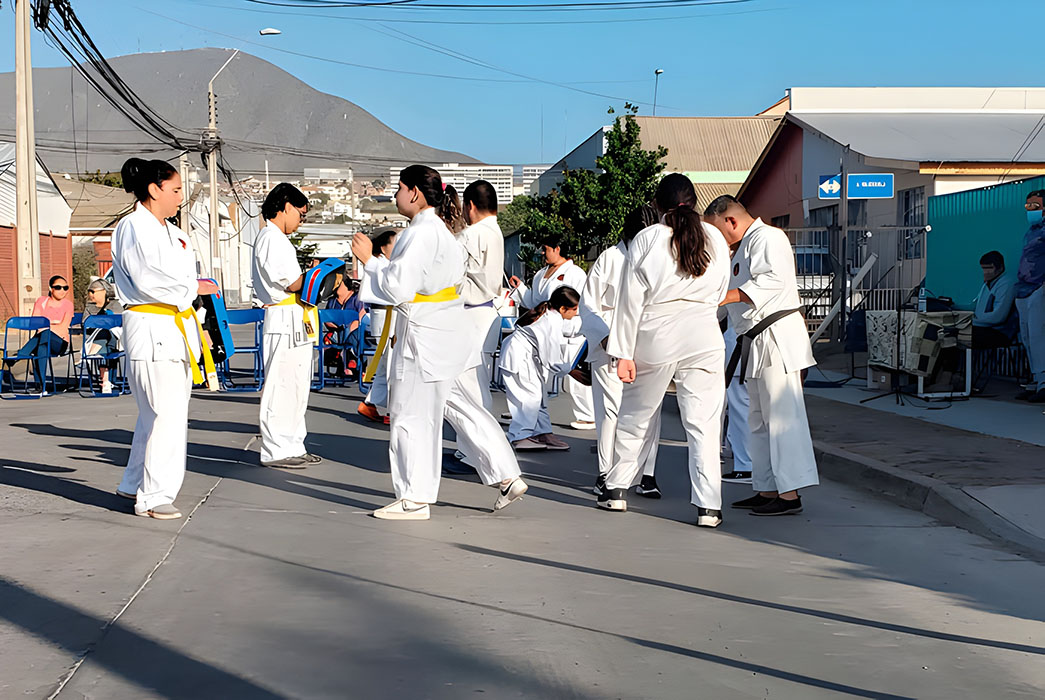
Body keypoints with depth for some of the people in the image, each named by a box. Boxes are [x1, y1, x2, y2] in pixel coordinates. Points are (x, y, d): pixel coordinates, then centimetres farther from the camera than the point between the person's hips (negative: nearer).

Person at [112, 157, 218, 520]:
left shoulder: (172, 232, 19)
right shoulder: (133, 228, -8)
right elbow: (149, 280, -18)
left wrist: (197, 329, 15)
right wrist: (194, 288, -7)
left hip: (178, 328, 9)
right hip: (151, 329, -9)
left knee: (155, 412, 14)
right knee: (165, 413, -10)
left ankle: (136, 483, 26)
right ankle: (153, 496, -2)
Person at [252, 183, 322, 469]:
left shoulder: (275, 238, 21)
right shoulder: (273, 239, -12)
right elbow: (293, 283, -16)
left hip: (295, 323, 11)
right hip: (286, 320, -11)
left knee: (296, 385, 14)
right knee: (283, 385, -6)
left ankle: (293, 446, 21)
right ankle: (276, 450, -1)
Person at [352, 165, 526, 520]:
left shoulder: (420, 234, -19)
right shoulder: (441, 230, 12)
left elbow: (399, 288, -22)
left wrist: (370, 260, -11)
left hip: (424, 338, -10)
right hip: (445, 333, 10)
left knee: (412, 415, 0)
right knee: (460, 406, 15)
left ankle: (415, 499, 10)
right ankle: (507, 476, 15)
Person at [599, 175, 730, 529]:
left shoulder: (645, 240, -3)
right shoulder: (716, 240, 4)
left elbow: (631, 301, -4)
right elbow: (719, 293, 13)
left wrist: (623, 352, -2)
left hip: (655, 339, -1)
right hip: (703, 339, 1)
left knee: (634, 416, 16)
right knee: (704, 423, 1)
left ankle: (617, 488, 25)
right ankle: (708, 506, -3)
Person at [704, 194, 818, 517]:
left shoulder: (767, 238, -10)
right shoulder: (745, 246, 23)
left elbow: (772, 280, -25)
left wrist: (726, 295, -29)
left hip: (777, 336, -11)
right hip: (757, 343, 11)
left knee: (781, 415, -12)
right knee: (759, 419, 14)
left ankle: (790, 494, -13)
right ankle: (767, 489, 20)